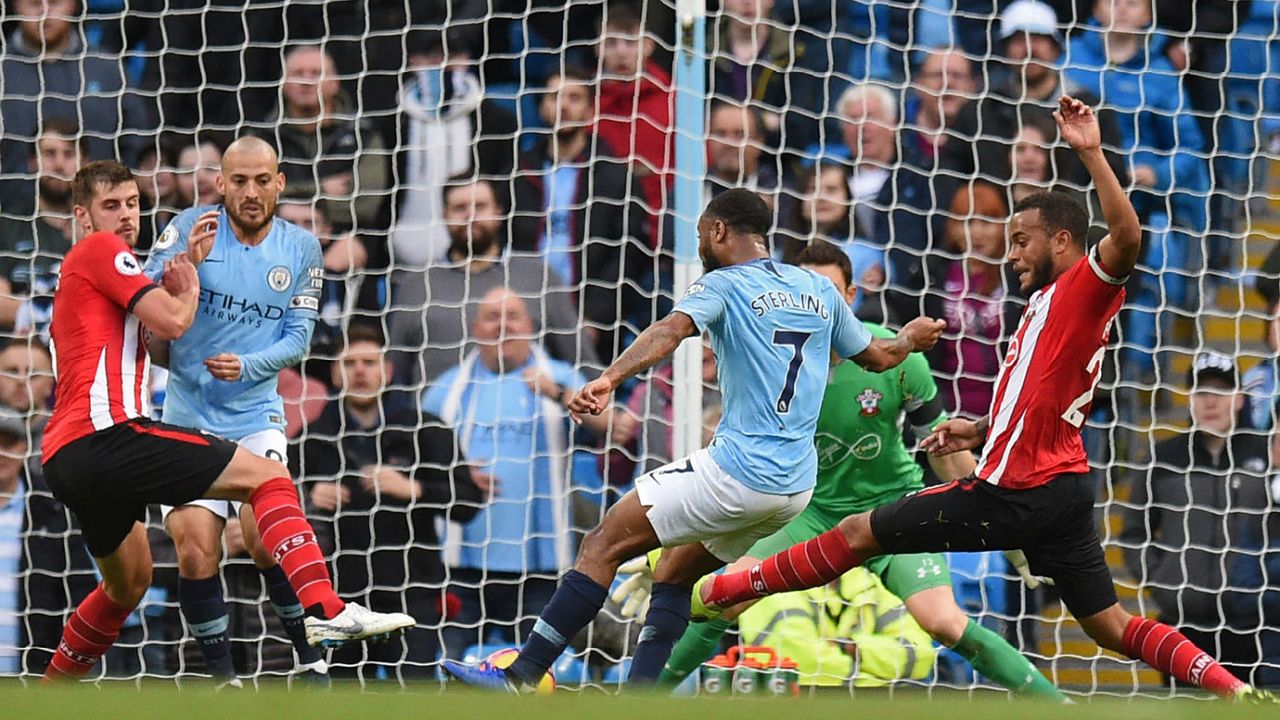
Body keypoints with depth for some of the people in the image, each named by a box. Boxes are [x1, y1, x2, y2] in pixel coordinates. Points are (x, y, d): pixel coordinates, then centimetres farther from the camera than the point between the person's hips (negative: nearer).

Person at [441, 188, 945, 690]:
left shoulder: (723, 286, -4)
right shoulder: (819, 290, 14)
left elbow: (671, 330, -24)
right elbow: (876, 355, 27)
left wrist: (609, 379, -39)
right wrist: (912, 338, 50)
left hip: (737, 470, -7)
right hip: (797, 486, 7)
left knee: (603, 546, -4)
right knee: (673, 574, 21)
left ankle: (520, 678, -10)